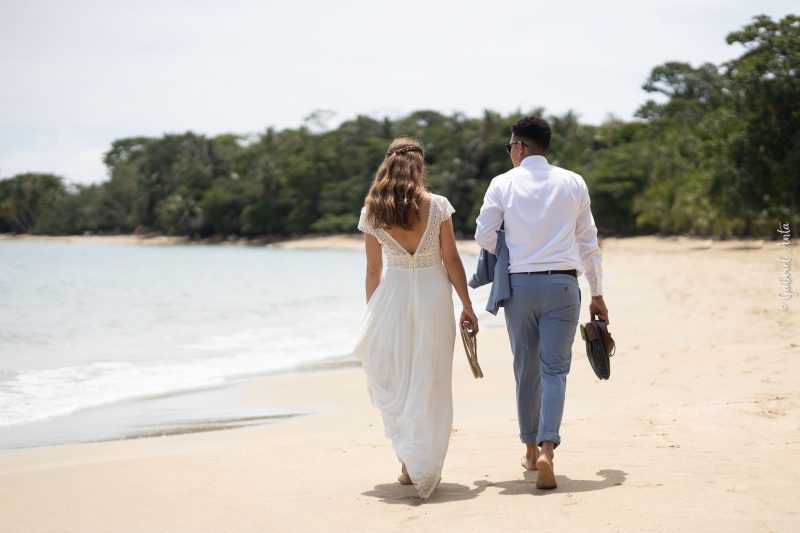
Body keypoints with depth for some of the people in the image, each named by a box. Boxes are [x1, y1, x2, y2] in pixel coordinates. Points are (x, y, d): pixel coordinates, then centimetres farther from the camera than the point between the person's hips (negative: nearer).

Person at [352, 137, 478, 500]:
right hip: (433, 295, -1)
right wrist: (467, 306, 4)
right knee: (429, 386, 7)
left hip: (392, 296, 1)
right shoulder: (437, 206, -6)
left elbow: (373, 270, 4)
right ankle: (426, 468, 10)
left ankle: (409, 460, 8)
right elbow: (451, 261, -4)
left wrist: (371, 315, 14)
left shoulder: (372, 213, -1)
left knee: (391, 378, 14)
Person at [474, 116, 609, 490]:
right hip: (562, 284, 0)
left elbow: (484, 236, 0)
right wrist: (597, 293, 16)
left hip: (519, 284, 0)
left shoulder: (503, 184, 0)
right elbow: (589, 242, 10)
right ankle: (547, 448, -19)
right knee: (555, 369, -1)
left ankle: (531, 449, 22)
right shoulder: (573, 183, 6)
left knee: (526, 369, 13)